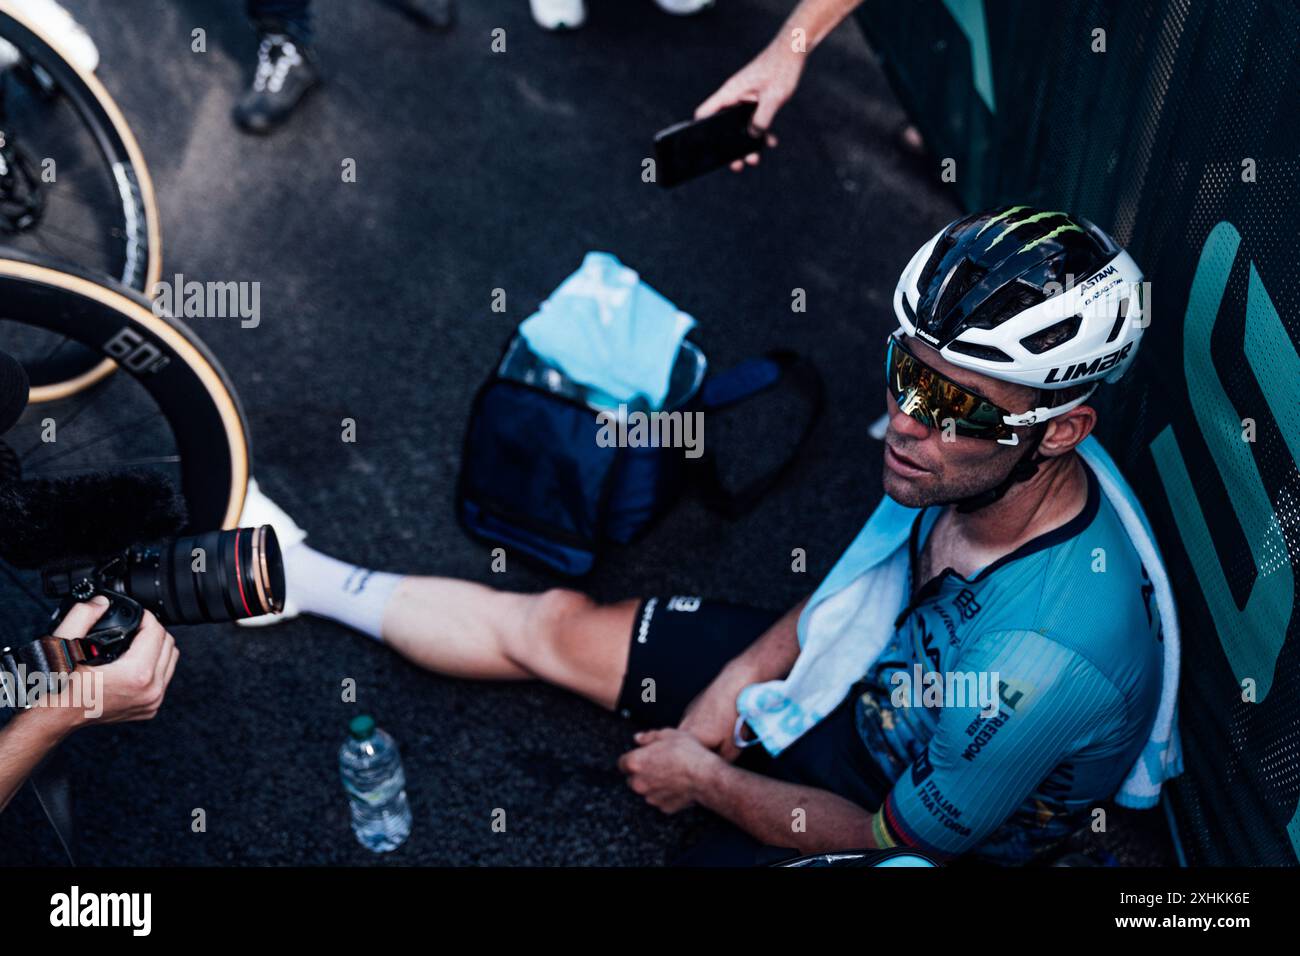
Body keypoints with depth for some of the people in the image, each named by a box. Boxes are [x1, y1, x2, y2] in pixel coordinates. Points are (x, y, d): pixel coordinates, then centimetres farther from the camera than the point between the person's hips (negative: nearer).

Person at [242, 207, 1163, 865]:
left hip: (914, 815, -5)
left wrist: (708, 781, -13)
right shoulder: (953, 468, -19)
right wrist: (741, 678, -8)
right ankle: (301, 575, 26)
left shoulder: (1040, 659, -40)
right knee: (549, 623, 6)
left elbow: (904, 838, -24)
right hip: (858, 677, 6)